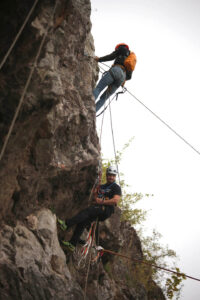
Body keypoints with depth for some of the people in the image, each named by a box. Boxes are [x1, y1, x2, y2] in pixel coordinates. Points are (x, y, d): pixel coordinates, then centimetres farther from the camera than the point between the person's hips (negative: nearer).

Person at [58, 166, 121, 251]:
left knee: (86, 211, -30)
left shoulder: (116, 187, 5)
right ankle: (72, 244, -12)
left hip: (107, 210, -6)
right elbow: (96, 197, 24)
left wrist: (101, 202, -13)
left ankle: (67, 224, -38)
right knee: (82, 222, -14)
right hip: (97, 209, 6)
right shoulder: (101, 186, 28)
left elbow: (115, 200, -11)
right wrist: (96, 199, 0)